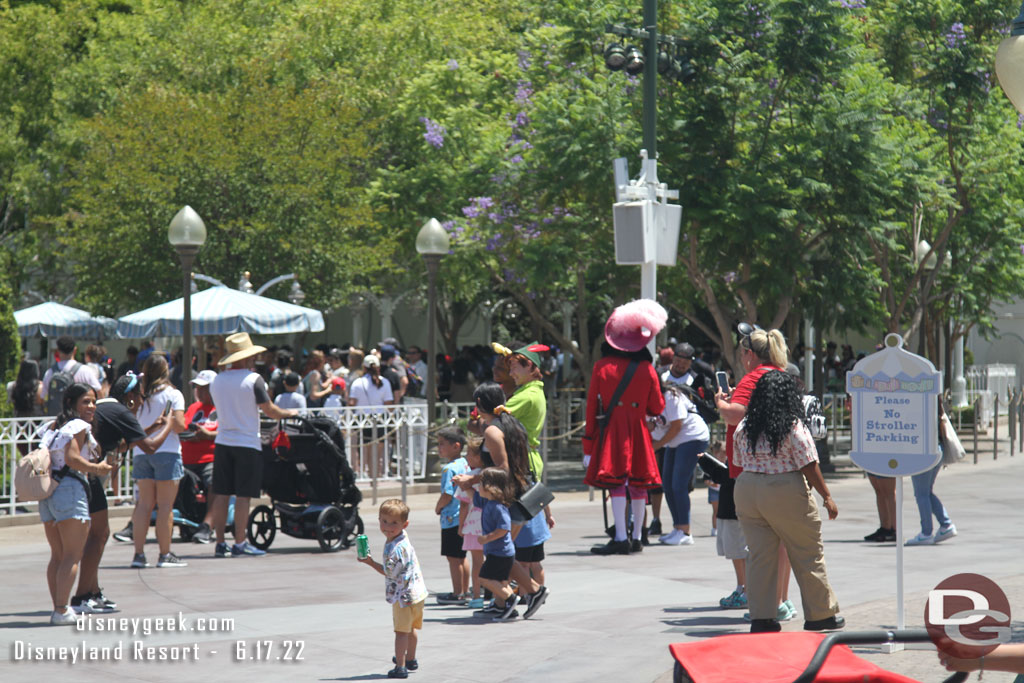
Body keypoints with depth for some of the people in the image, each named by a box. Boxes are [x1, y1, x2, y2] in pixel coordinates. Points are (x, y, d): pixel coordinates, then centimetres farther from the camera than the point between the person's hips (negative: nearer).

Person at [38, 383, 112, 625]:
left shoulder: (54, 426, 19)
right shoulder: (79, 426, -5)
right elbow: (72, 458, -17)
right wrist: (96, 468, -7)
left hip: (47, 492, 8)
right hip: (70, 489, -8)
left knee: (57, 555, 14)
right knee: (72, 556, -7)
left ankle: (58, 607, 12)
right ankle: (62, 611, -14)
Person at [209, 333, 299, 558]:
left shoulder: (217, 381, 8)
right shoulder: (253, 379, -9)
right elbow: (270, 411, -9)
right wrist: (289, 413, 9)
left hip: (222, 443, 5)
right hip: (247, 443, -5)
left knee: (221, 494, 6)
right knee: (243, 496, -2)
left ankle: (220, 543, 7)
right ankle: (240, 543, -2)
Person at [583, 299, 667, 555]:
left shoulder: (602, 366, -1)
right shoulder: (646, 368, 2)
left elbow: (592, 406, 0)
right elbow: (657, 408, 6)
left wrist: (588, 444, 4)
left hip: (610, 432, -2)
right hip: (637, 434, 2)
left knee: (615, 482, -7)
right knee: (638, 485, 10)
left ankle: (621, 538, -16)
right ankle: (636, 537, 15)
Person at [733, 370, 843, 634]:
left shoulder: (744, 427, 4)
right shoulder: (793, 426, -11)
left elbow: (740, 464, 9)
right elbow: (809, 466, -11)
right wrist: (827, 496, -3)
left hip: (746, 491, 5)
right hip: (785, 493, -5)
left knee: (759, 555, 8)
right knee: (808, 555, 7)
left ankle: (761, 617, 5)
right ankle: (820, 615, 14)